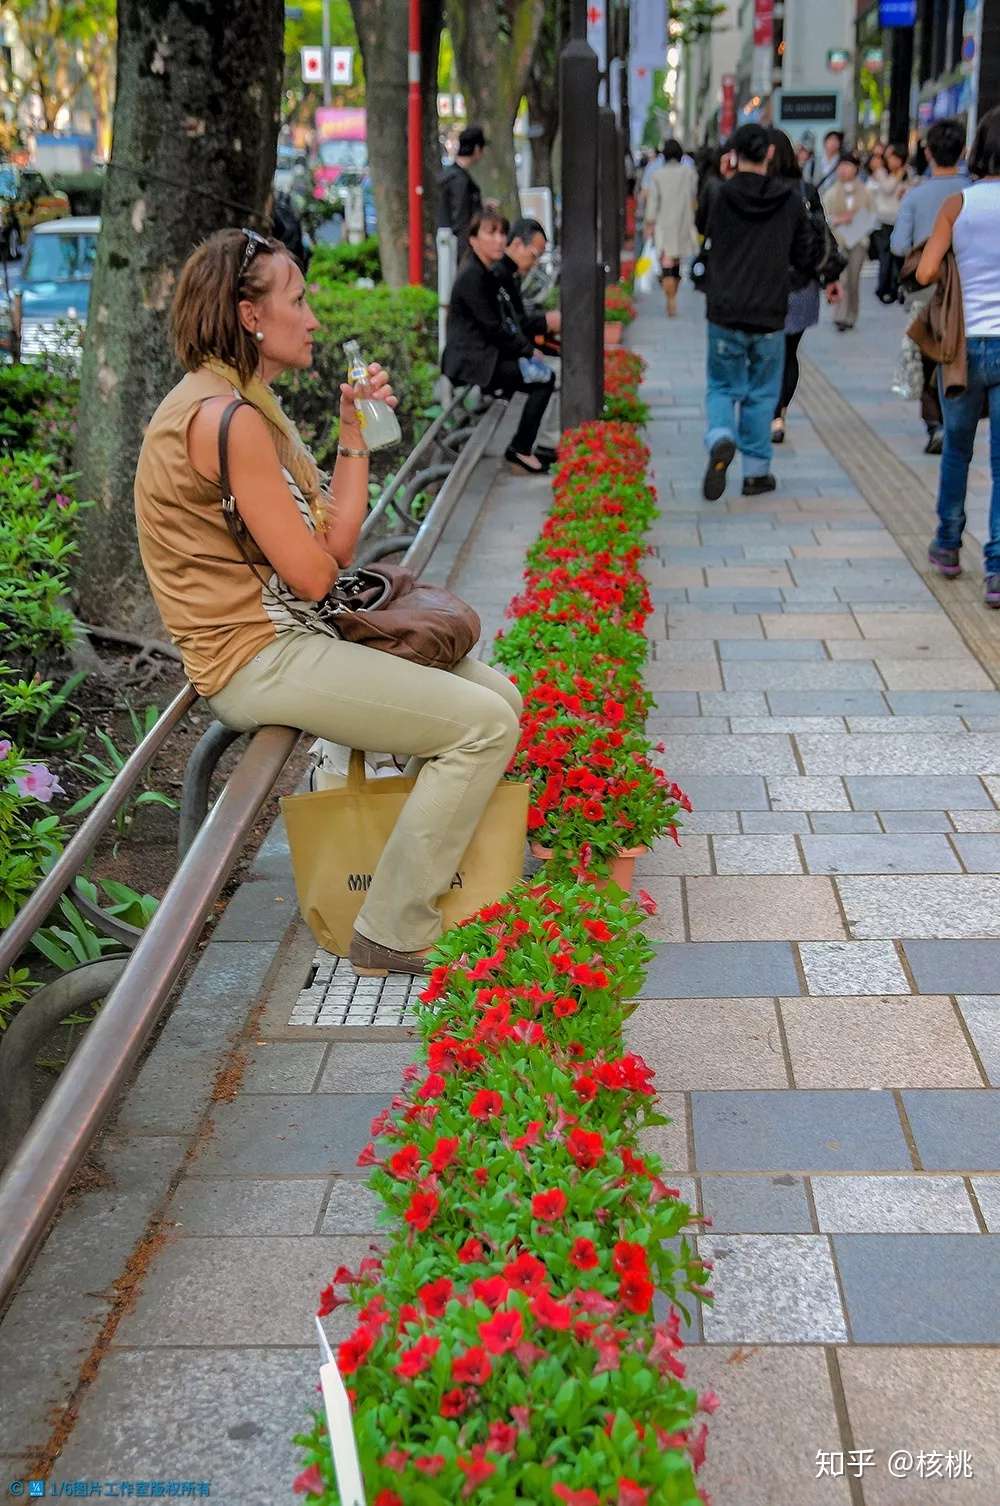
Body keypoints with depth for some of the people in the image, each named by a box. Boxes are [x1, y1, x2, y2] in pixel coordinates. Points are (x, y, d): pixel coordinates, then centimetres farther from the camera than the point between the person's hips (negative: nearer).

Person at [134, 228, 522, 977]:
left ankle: (449, 874, 18)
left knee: (498, 695, 9)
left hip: (288, 635, 10)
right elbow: (312, 573, -17)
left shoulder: (247, 403, 13)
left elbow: (333, 547, 9)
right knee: (483, 725, -16)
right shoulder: (227, 418, -19)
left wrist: (356, 433, 0)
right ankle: (395, 934, -6)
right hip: (258, 659, -10)